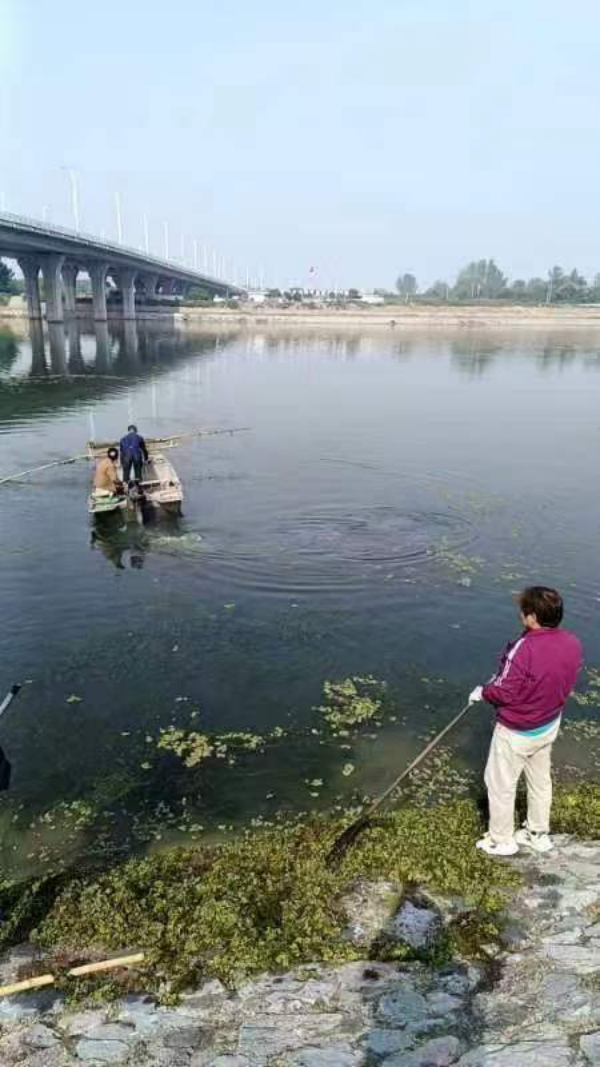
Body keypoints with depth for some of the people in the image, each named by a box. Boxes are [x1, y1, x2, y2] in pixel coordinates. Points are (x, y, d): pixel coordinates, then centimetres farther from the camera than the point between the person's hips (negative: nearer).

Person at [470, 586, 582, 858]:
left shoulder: (524, 648, -34)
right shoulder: (572, 643, -12)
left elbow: (503, 693, -26)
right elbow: (562, 681, 2)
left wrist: (482, 692, -7)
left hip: (516, 733, -7)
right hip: (549, 726, 7)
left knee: (500, 784, 14)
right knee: (540, 781, 26)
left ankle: (502, 840, 31)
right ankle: (538, 834, 44)